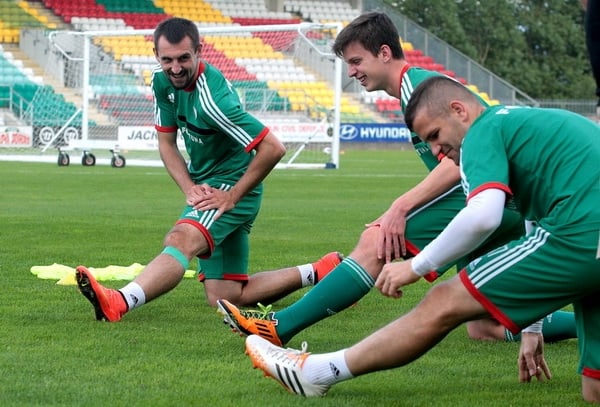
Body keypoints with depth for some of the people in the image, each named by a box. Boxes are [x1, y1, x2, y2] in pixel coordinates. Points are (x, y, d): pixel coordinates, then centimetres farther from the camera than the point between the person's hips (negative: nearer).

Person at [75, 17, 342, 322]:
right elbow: (166, 143, 8)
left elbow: (273, 148, -26)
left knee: (181, 240, -36)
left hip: (231, 183, -9)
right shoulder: (163, 82, -3)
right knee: (225, 296, 9)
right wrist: (189, 188, -8)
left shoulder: (211, 98, -26)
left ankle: (117, 304, -59)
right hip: (204, 183, 9)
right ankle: (320, 272, 20)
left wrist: (232, 196, -18)